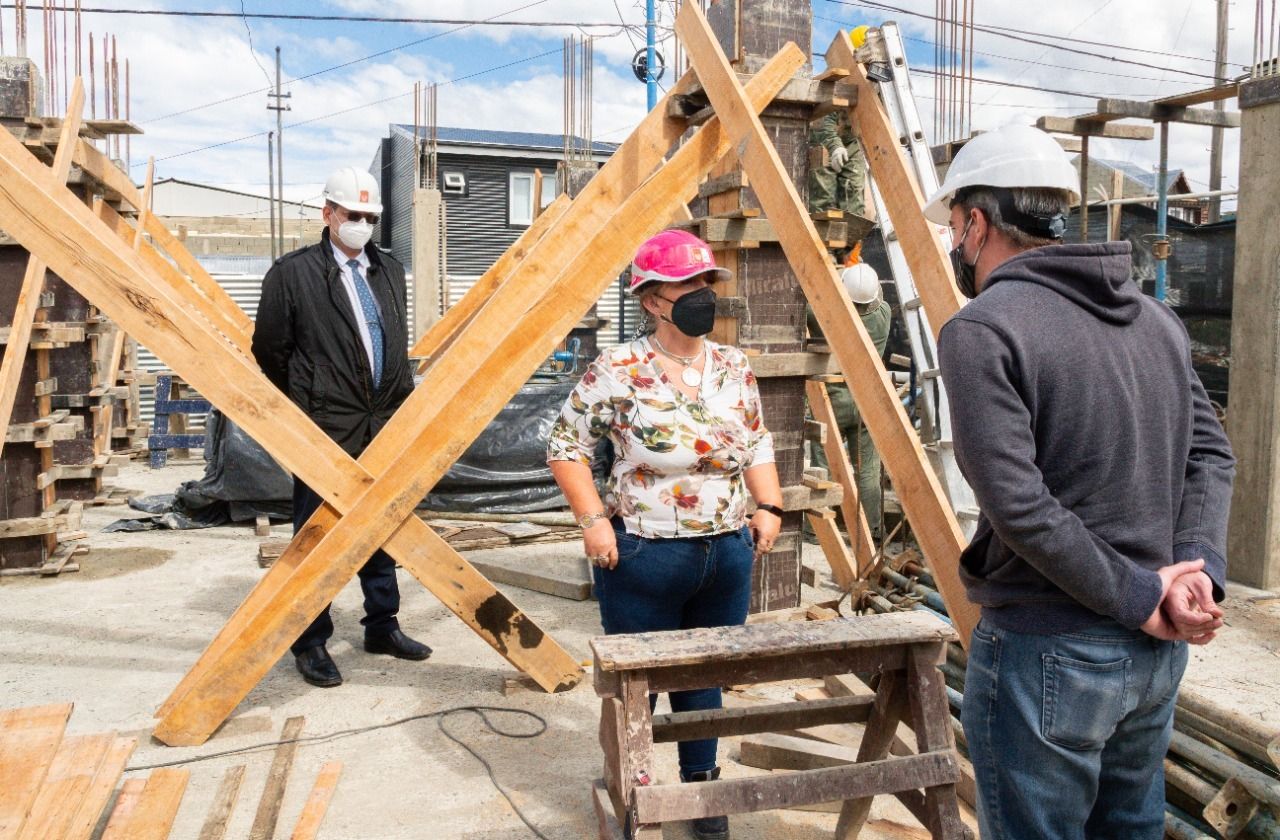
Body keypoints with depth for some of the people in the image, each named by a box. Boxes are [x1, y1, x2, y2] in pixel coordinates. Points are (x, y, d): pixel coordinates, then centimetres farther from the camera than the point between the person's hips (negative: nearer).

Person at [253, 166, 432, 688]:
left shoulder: (389, 271, 13)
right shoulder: (292, 273, -5)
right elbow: (269, 351, -1)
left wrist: (404, 407, 15)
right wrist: (300, 410, 6)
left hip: (382, 427, 6)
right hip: (324, 430, -6)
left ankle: (382, 625, 28)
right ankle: (310, 642, 15)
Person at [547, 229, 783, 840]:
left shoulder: (733, 368, 3)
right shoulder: (617, 372, -12)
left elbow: (757, 445, 14)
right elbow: (565, 445, -7)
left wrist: (768, 507, 2)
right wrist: (593, 520, -14)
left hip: (728, 557, 5)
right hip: (642, 559, -4)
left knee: (705, 679, 19)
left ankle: (701, 788, 40)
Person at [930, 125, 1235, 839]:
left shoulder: (982, 331, -16)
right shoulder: (1156, 317, 8)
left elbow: (1019, 505, -22)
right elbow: (1210, 452, 4)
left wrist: (1139, 598, -13)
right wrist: (1199, 566, -7)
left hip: (1046, 652, -8)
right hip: (1159, 650, 8)